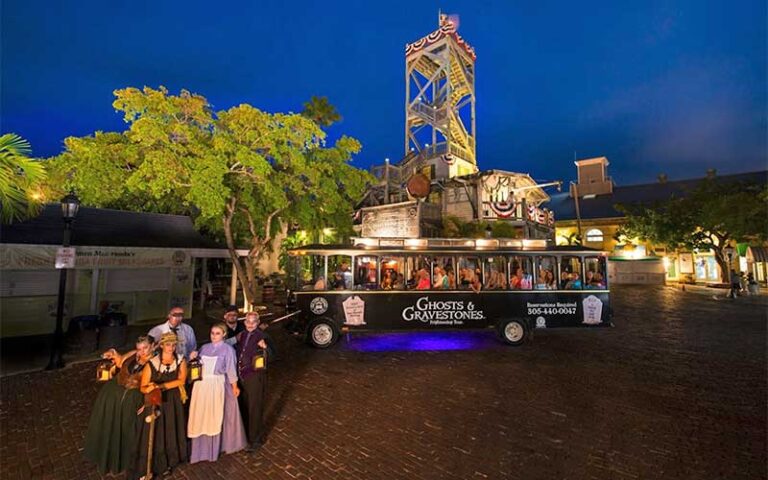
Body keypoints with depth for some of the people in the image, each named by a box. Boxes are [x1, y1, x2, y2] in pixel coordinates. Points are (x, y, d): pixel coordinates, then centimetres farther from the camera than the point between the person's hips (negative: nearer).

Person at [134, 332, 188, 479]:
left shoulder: (181, 360, -9)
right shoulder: (151, 364, -15)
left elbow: (181, 380, -14)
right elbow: (143, 387, -8)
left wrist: (161, 386, -21)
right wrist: (150, 389, -30)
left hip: (174, 402, 2)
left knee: (172, 431, 16)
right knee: (155, 433, 7)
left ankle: (169, 461, 40)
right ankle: (156, 464, 30)